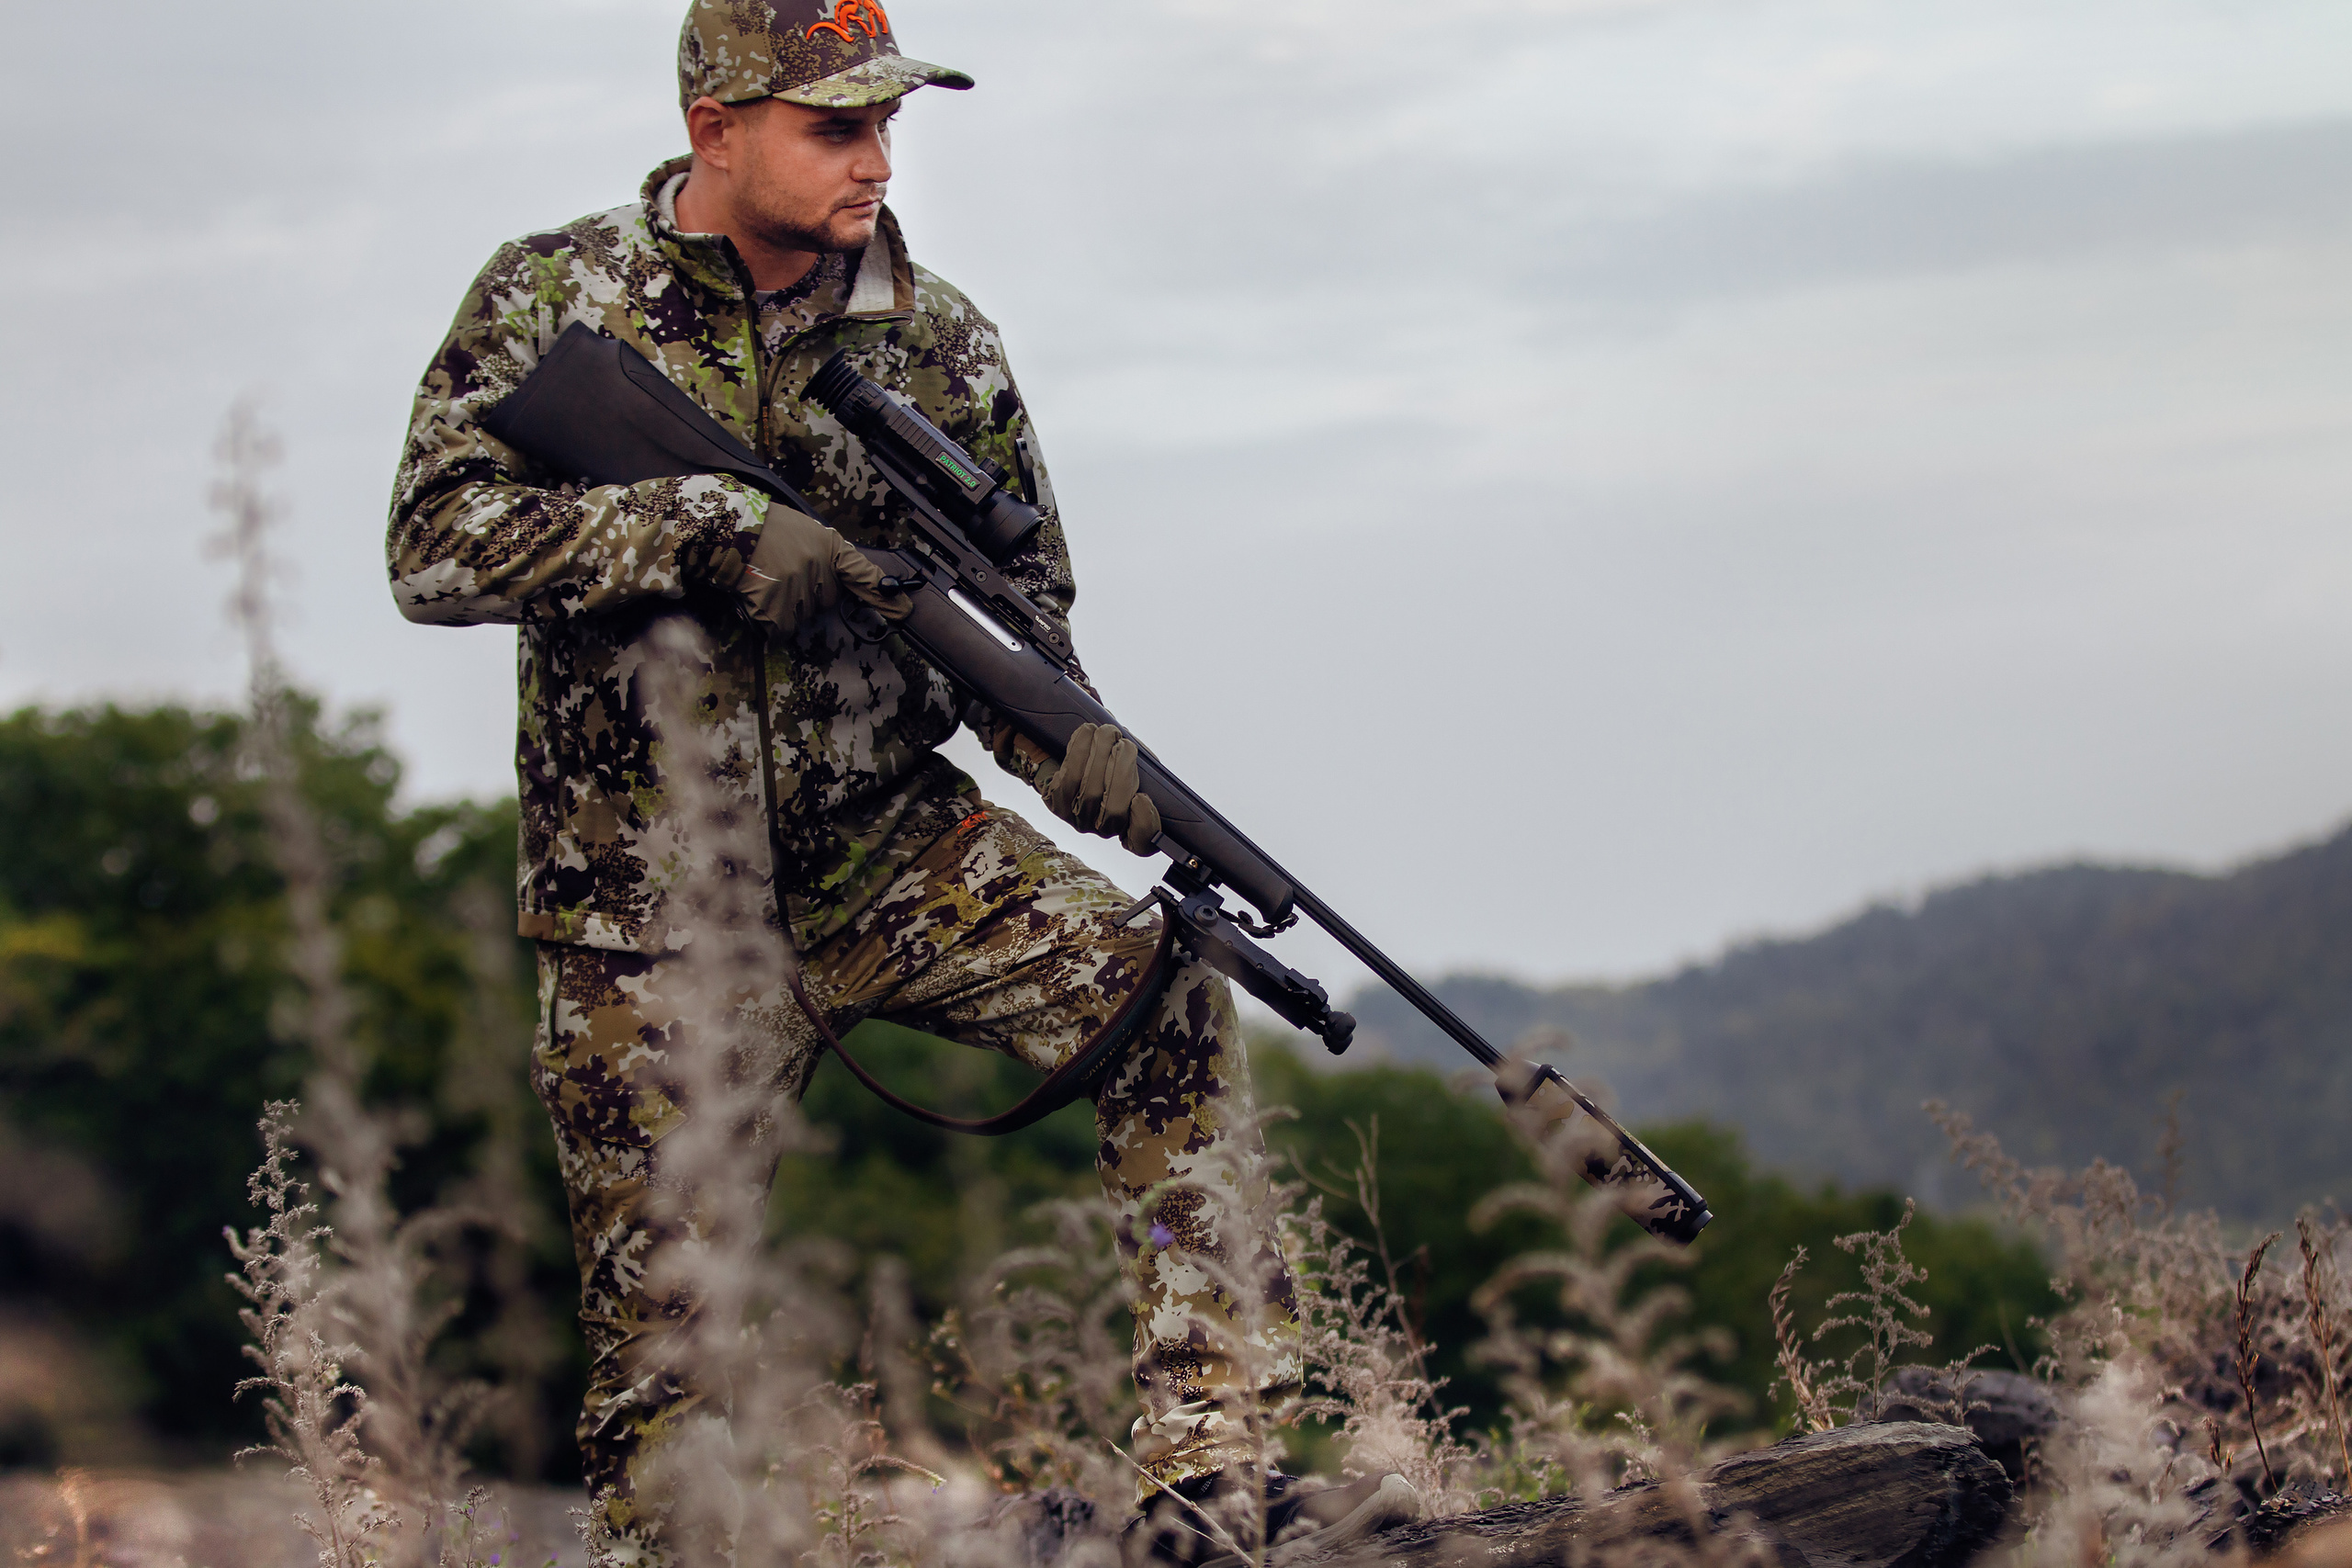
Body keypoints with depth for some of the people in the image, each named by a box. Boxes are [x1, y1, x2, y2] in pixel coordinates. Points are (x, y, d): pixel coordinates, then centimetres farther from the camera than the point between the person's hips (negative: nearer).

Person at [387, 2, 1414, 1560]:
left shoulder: (934, 336, 0)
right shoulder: (557, 296, -6)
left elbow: (1018, 600, 7)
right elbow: (437, 544, -16)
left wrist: (1074, 748, -16)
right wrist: (707, 526, -26)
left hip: (887, 857, 2)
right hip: (653, 922, -2)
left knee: (1169, 1006, -19)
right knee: (666, 1338, 1)